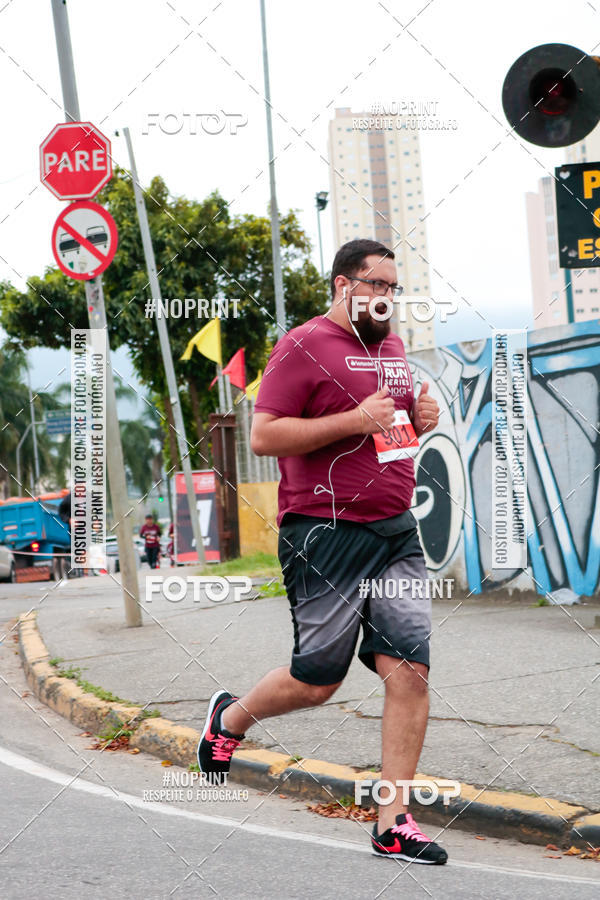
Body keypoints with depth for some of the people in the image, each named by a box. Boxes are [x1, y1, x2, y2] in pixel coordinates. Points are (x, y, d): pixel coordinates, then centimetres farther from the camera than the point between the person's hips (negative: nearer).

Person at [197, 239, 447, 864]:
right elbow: (263, 437, -14)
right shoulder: (303, 348, -7)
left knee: (410, 670, -4)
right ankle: (230, 717, 33)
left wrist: (423, 418, 8)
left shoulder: (393, 348, 17)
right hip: (325, 535, -6)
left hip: (397, 531, 7)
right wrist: (354, 421, -19)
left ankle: (393, 823, 2)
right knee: (316, 682, 2)